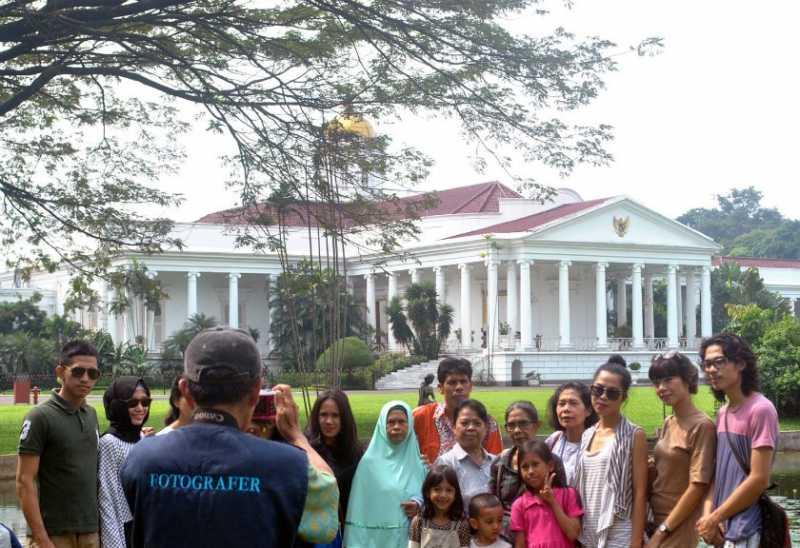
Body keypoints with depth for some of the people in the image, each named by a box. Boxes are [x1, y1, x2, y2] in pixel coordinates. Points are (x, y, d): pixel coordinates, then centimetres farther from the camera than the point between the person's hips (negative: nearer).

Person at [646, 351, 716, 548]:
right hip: (657, 520, 7)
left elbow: (698, 486, -17)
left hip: (679, 527, -7)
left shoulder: (701, 426, -14)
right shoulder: (668, 423, 8)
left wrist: (662, 531, -15)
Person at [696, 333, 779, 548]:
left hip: (745, 530, -8)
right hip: (724, 527, 8)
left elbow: (759, 479, -18)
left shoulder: (760, 410, -14)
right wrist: (708, 513, -5)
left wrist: (715, 518, -13)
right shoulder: (722, 412, 11)